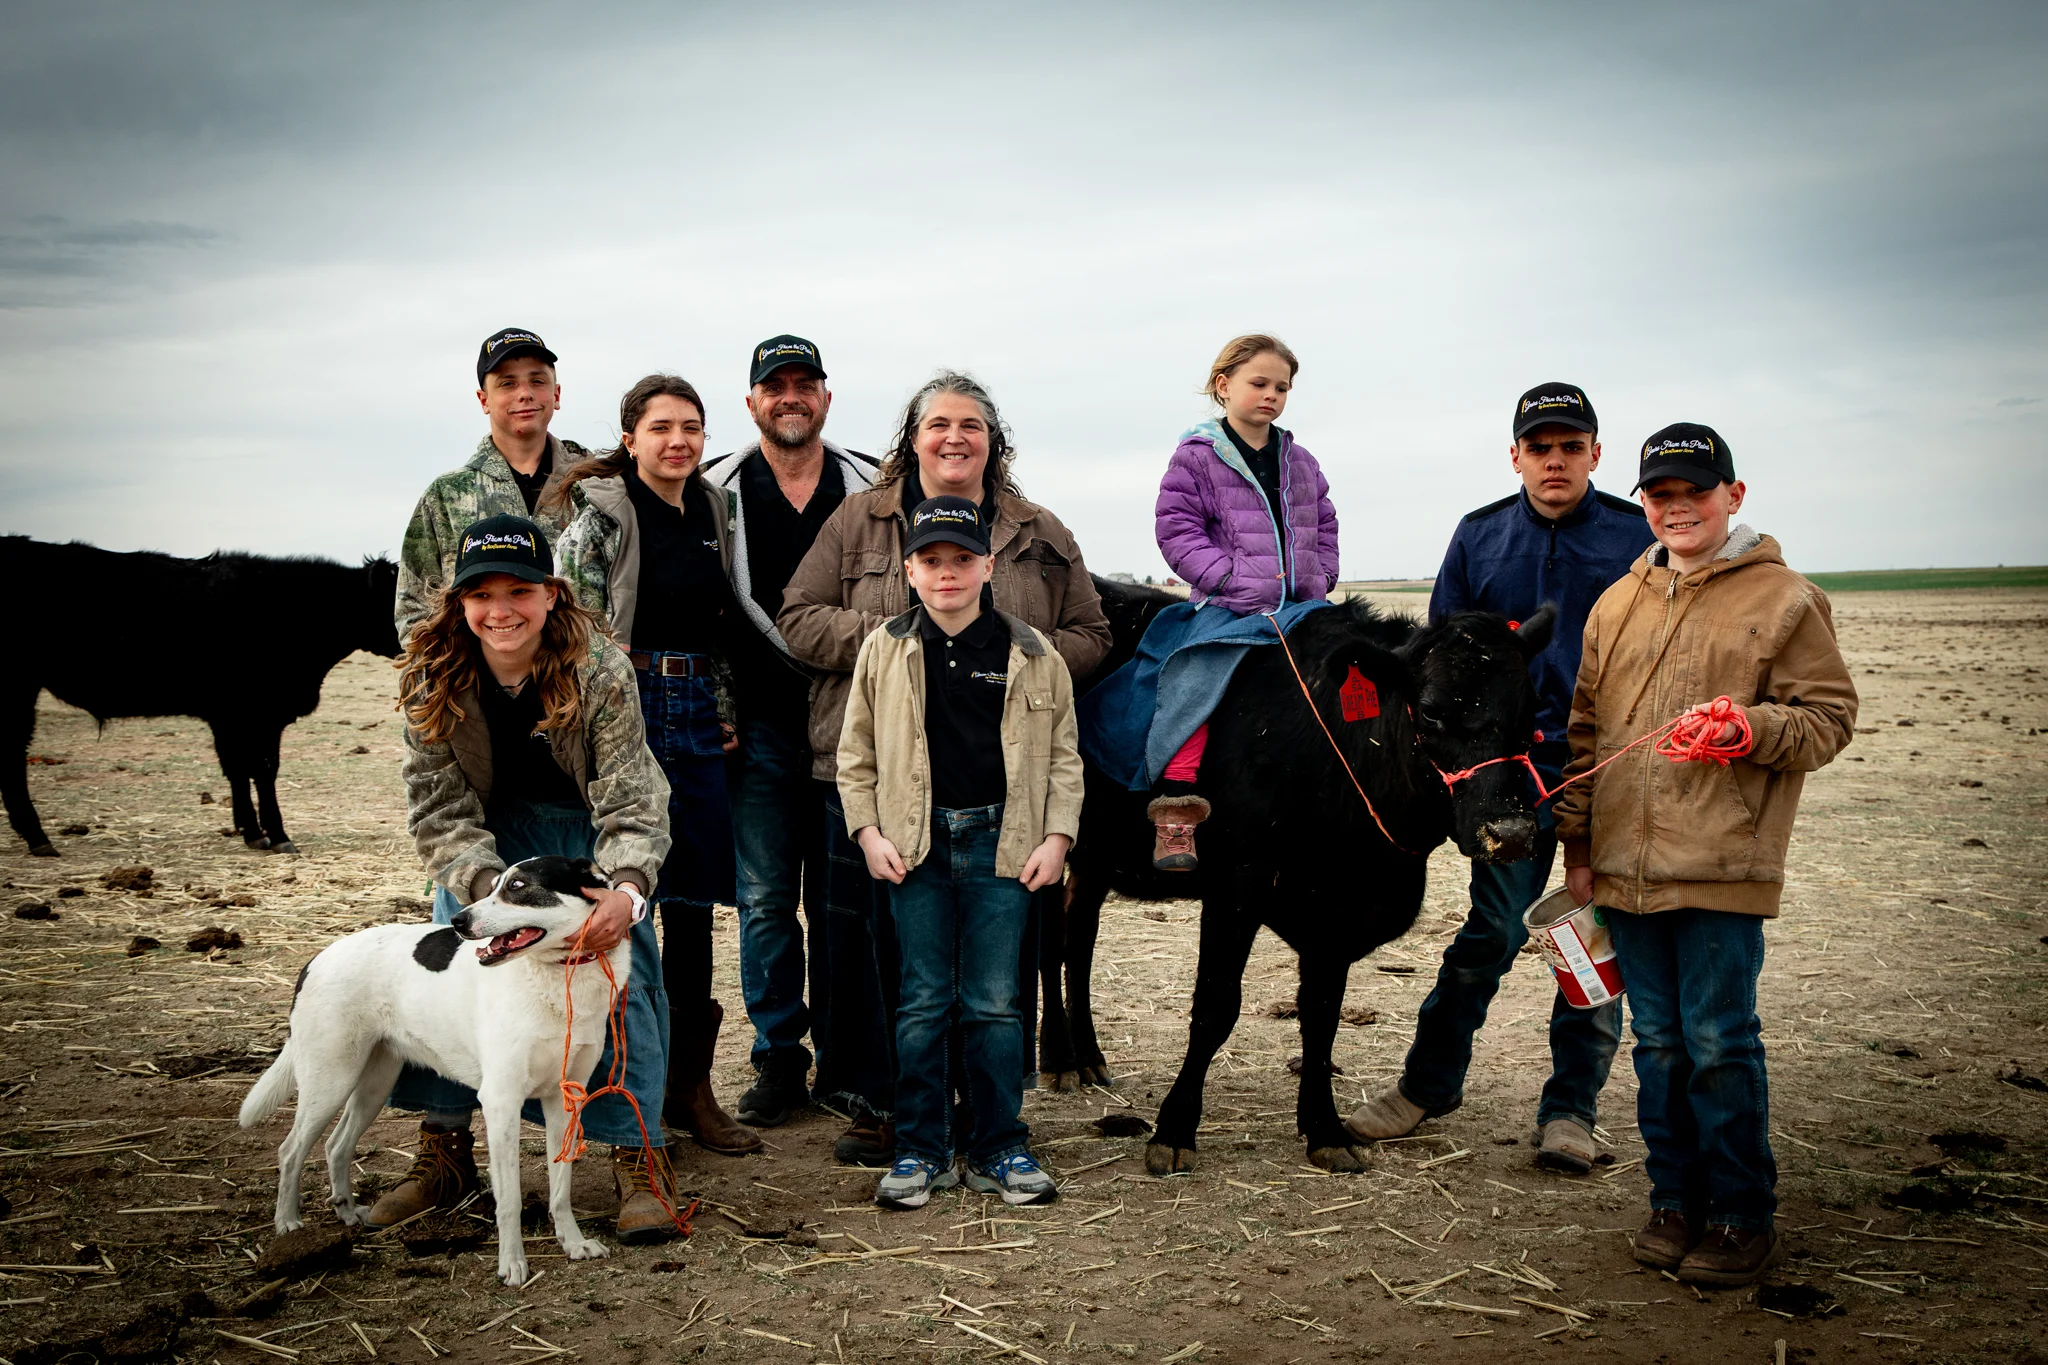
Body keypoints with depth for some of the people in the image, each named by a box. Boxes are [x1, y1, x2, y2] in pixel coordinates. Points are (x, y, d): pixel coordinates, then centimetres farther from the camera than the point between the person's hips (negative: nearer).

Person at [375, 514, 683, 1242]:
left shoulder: (599, 670, -28)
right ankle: (444, 1151, 4)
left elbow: (628, 801, -29)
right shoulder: (433, 678, -20)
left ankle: (639, 1158, -10)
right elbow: (440, 809, -18)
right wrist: (492, 890, -37)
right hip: (496, 828, 3)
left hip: (593, 823, -2)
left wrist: (626, 889, -49)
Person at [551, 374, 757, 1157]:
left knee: (695, 902, 8)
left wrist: (724, 710, 11)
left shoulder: (715, 511, 13)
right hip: (625, 705, -5)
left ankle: (690, 1085, 17)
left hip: (698, 712, 6)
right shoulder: (600, 514, -5)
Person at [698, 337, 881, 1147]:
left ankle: (852, 1079, 8)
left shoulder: (873, 492, 7)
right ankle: (779, 1060, 19)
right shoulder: (716, 493, 6)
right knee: (765, 899, 5)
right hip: (761, 724, 1)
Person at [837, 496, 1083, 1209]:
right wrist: (868, 831, -1)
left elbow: (1063, 756, 8)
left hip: (1002, 842, 0)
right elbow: (855, 754, 9)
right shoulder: (883, 651, 5)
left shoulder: (1032, 655, 3)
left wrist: (1056, 836, -1)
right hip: (916, 843, 1)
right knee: (922, 1003, 5)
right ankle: (921, 1150, 15)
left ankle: (998, 1149, 15)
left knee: (994, 1003, 3)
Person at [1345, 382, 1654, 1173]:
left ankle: (1570, 1108, 17)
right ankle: (1429, 1083, 19)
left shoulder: (1638, 537, 2)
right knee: (1492, 931, 3)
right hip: (1513, 765, 0)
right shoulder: (1480, 536, 8)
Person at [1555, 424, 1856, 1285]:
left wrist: (1755, 728, -22)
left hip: (1724, 866, -5)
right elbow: (1585, 730, 17)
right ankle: (1674, 1202, 24)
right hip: (1625, 864, 5)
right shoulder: (1617, 605, 14)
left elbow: (1830, 716, -2)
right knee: (1658, 1043, 12)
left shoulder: (1784, 600, -1)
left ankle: (1742, 1216, 12)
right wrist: (1578, 844, 14)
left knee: (1720, 1044, -2)